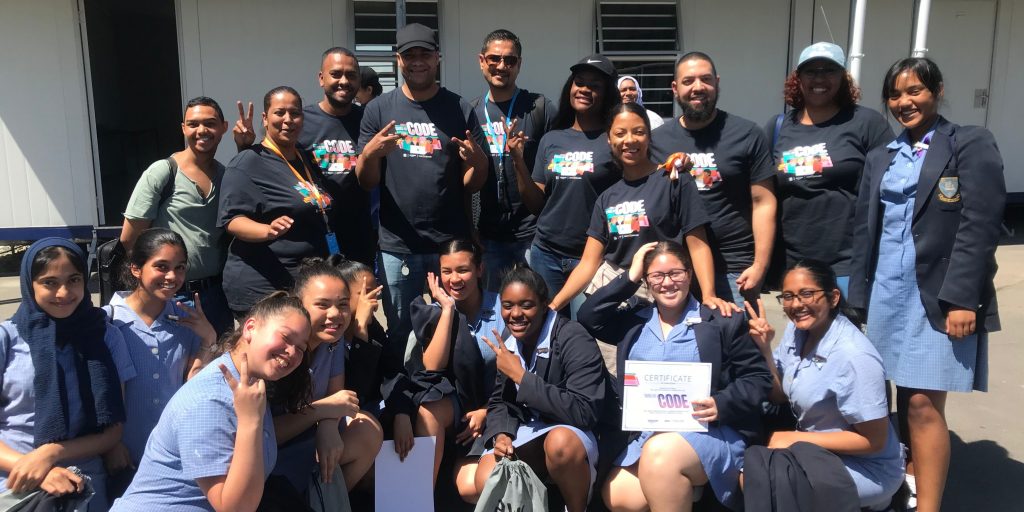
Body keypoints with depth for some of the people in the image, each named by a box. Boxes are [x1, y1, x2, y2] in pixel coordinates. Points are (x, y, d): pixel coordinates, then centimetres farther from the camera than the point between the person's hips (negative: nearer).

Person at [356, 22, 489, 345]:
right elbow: (365, 182, 3)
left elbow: (473, 185, 3)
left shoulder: (460, 109, 3)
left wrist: (477, 161, -18)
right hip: (397, 247, 0)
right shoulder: (378, 110, 4)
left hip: (452, 244, 0)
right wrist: (369, 154, -18)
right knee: (401, 334, 12)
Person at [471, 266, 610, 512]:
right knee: (486, 482, -19)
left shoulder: (574, 339, -20)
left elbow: (585, 412, -28)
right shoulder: (508, 346, 2)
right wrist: (501, 434, -12)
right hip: (529, 433, 5)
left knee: (559, 442, -38)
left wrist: (521, 376, -27)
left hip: (573, 434, -5)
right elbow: (500, 401, 12)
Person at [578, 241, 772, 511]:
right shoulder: (634, 321, 15)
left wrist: (721, 405, -16)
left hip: (714, 430, -4)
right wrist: (630, 278, 2)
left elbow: (759, 378, 1)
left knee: (661, 454, -33)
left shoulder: (723, 321, 4)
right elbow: (588, 316, 3)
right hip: (647, 434, 4)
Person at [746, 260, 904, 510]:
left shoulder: (854, 357, -27)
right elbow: (779, 395, 4)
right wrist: (764, 348, -11)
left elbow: (873, 440, -20)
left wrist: (796, 439, -18)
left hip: (868, 468, -8)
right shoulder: (796, 330, -4)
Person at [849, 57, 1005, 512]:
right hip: (888, 292, 5)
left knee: (924, 402, -8)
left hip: (941, 295, -5)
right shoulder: (881, 158, 15)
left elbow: (979, 228, -10)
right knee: (904, 396, 10)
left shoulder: (971, 145, -2)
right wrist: (859, 296, 11)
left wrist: (962, 298, -17)